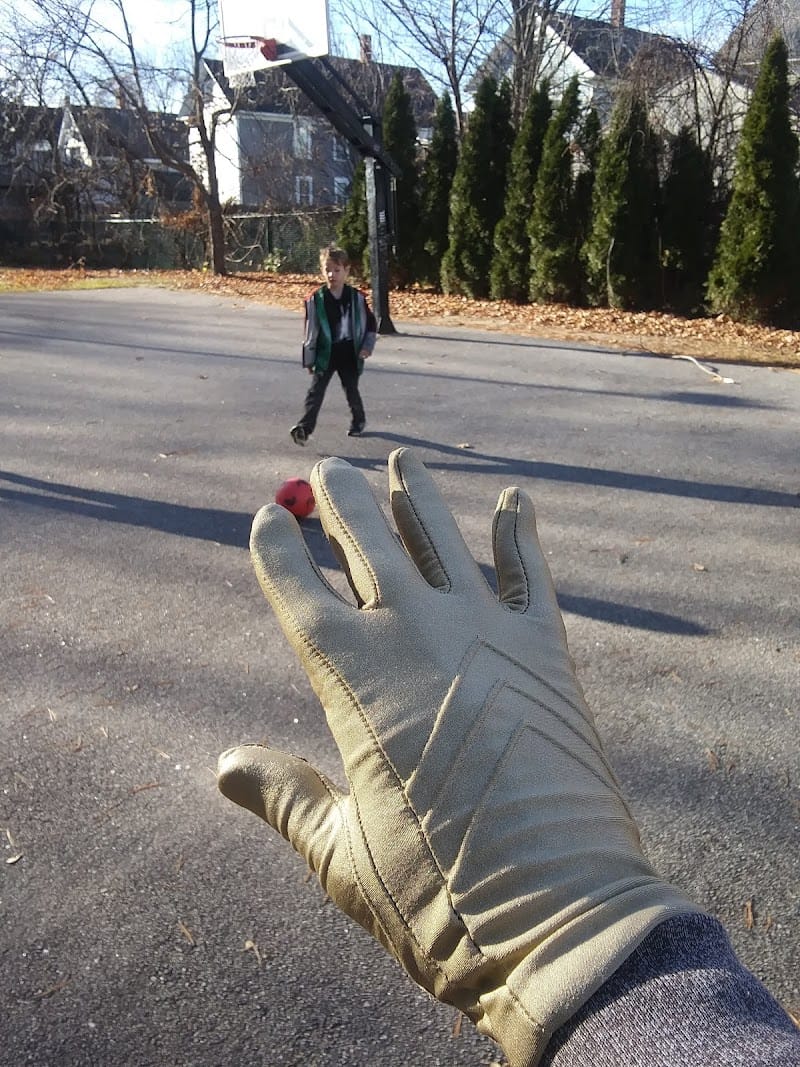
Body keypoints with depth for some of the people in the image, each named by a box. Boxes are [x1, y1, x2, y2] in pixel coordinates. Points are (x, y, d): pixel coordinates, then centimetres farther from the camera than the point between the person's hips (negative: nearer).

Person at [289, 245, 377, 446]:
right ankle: (304, 428, -13)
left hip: (349, 353, 0)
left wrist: (367, 346, -6)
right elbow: (310, 330, 0)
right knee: (315, 391, -8)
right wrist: (309, 359, 1)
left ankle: (358, 421, 36)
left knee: (351, 390, 12)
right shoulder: (316, 299, -5)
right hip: (325, 353, 0)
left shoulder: (357, 298, -3)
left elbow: (371, 324, 7)